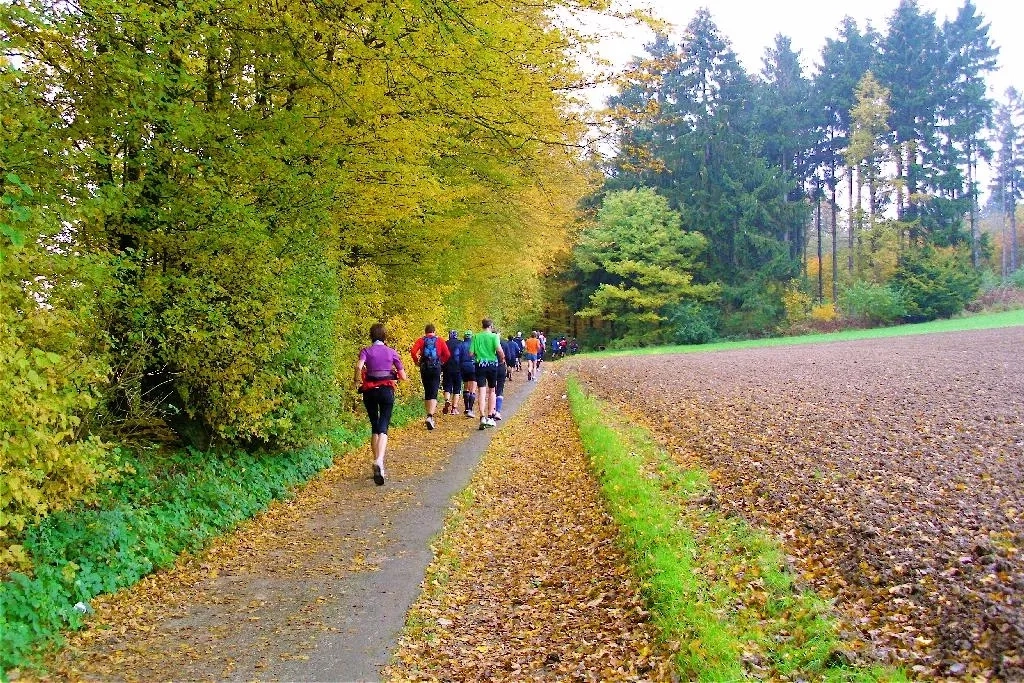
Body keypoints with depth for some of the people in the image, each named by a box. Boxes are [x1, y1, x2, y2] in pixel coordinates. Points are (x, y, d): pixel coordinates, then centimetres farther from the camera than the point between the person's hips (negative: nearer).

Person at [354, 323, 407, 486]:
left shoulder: (366, 351, 4)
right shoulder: (391, 352, 7)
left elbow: (359, 366, -18)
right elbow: (403, 376, 7)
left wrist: (358, 380, -1)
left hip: (369, 391, 1)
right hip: (387, 390, -1)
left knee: (374, 428, 16)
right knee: (383, 428, -8)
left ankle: (377, 463, 17)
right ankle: (380, 460, -33)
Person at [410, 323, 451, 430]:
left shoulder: (421, 340, 3)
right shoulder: (440, 341, 2)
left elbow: (413, 351, -12)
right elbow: (447, 354, -7)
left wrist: (417, 361, 2)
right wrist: (442, 362, 9)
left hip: (424, 369, 2)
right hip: (436, 369, -2)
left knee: (427, 393, 16)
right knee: (433, 394, -5)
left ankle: (429, 416, 24)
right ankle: (430, 416, -24)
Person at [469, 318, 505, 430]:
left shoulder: (476, 337, 1)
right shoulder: (494, 336, -5)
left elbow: (471, 353, -3)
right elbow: (499, 350, -19)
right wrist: (502, 359, -1)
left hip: (480, 365, 1)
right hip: (492, 364, -1)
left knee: (482, 392, -3)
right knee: (491, 391, 14)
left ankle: (482, 417, -16)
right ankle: (490, 417, 16)